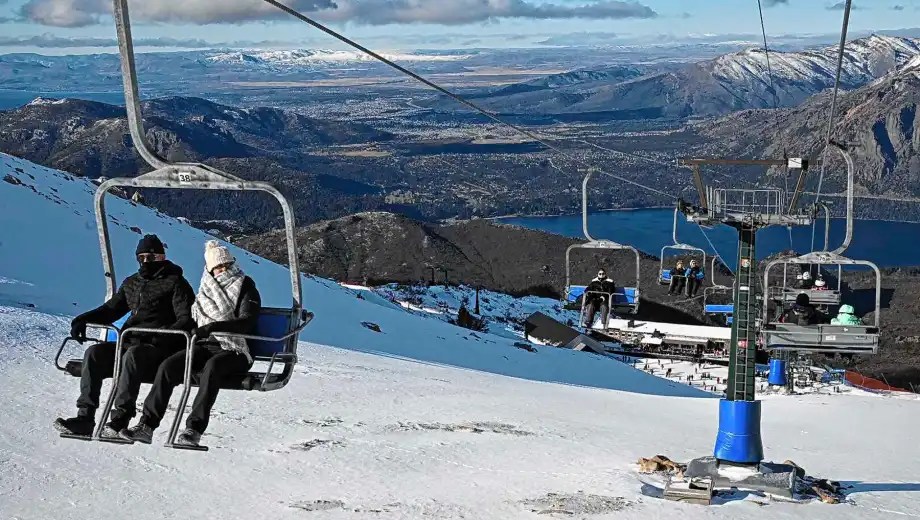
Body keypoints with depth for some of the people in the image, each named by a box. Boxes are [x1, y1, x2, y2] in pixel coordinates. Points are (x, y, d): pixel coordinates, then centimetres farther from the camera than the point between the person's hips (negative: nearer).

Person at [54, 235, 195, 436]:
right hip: (130, 342, 6)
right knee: (94, 353, -17)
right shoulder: (131, 283, 23)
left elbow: (186, 319, -6)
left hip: (159, 348, -6)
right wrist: (83, 319, 8)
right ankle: (85, 416, -23)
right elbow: (111, 309, 26)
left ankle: (120, 417, -41)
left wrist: (166, 334, -26)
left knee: (132, 355, -37)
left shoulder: (174, 282, 3)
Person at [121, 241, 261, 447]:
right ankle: (147, 425, -22)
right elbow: (193, 320, 25)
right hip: (205, 345, 5)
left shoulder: (245, 288, 0)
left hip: (235, 351, -5)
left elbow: (247, 323, -16)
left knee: (212, 366, -38)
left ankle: (195, 428, -42)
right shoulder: (207, 289, 17)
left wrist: (213, 327, -27)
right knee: (168, 366, -20)